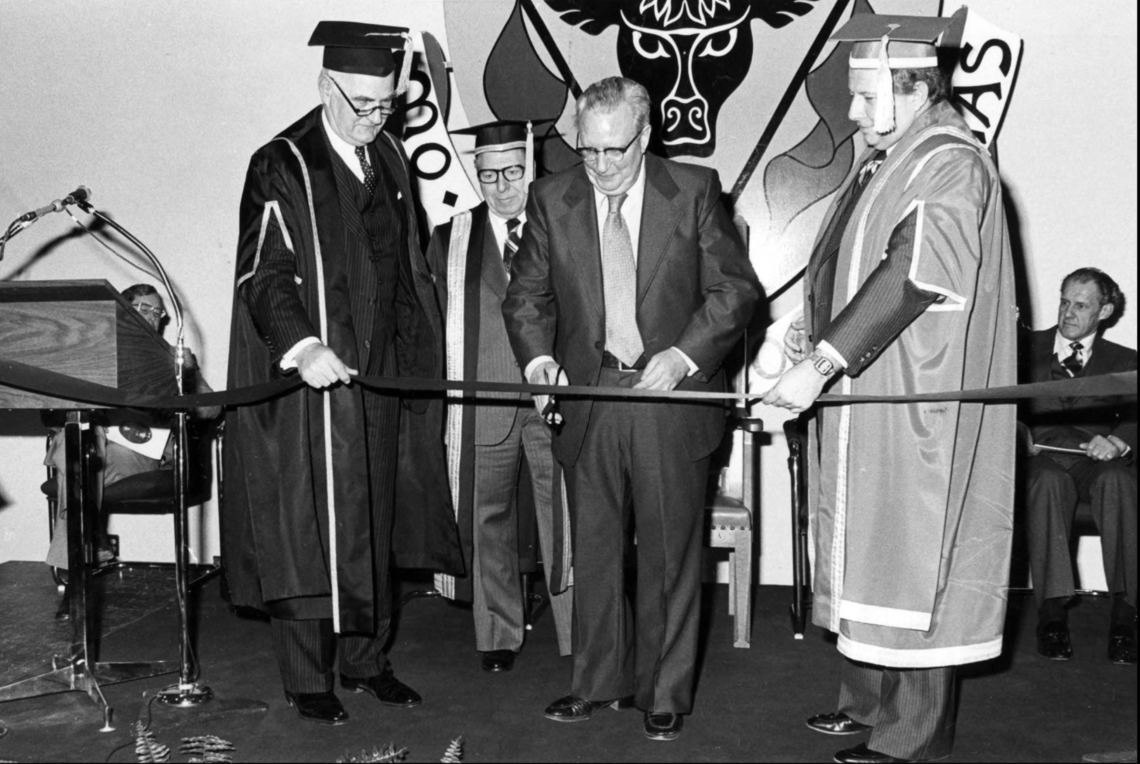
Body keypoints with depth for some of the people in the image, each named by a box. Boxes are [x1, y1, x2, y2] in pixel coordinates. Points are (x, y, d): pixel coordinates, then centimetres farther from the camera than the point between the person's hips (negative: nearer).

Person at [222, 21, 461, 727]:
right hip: (307, 381, -6)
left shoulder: (391, 160, 11)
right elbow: (264, 272, -16)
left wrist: (413, 361, 13)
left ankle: (365, 660, 26)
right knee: (308, 528, 1)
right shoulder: (283, 166, -9)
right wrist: (302, 346, -32)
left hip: (381, 378, 6)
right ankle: (307, 680, 14)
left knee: (369, 524, 12)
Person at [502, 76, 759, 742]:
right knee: (593, 551, 12)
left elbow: (736, 288, -3)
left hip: (672, 395, -2)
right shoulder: (552, 199, 3)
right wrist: (538, 357, -11)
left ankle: (665, 693, 23)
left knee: (671, 554, 7)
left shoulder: (695, 191, -3)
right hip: (588, 396, 3)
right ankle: (599, 681, 29)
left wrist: (683, 355, -16)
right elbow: (527, 294, 7)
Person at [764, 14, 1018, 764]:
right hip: (862, 403, 9)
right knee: (864, 551, 14)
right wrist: (818, 332, 9)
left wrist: (822, 362, -29)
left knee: (910, 558, -1)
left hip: (916, 411, -9)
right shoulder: (884, 161, 13)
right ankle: (871, 703, 28)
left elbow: (914, 274, -26)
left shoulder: (952, 164, -15)